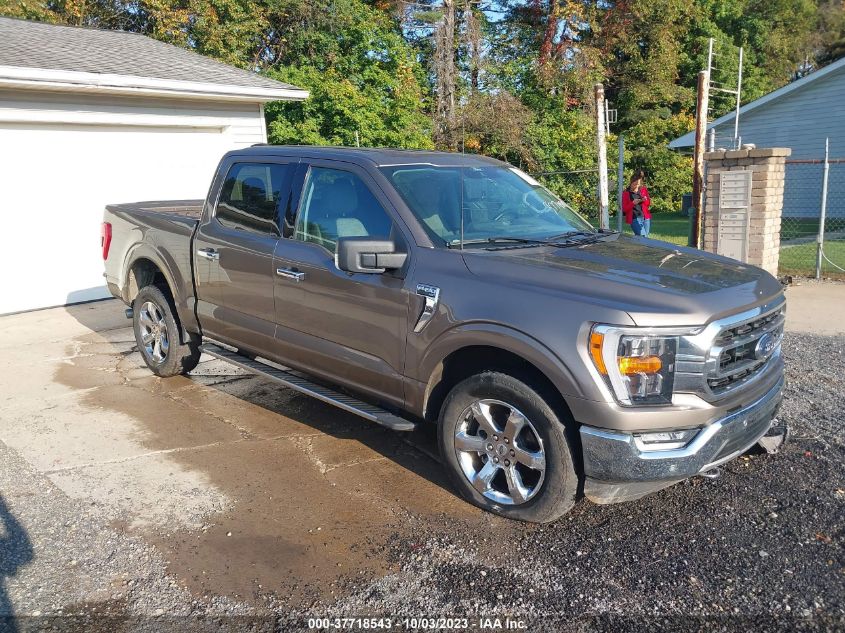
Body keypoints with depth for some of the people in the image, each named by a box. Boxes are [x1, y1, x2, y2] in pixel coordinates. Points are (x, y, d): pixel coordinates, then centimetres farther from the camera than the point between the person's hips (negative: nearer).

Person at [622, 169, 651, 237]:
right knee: (643, 237, -17)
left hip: (646, 217, 5)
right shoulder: (626, 193, -4)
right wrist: (633, 203, -20)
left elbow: (648, 203, 18)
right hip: (634, 219, -5)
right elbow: (624, 209, -5)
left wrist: (645, 200, -5)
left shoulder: (643, 190, 7)